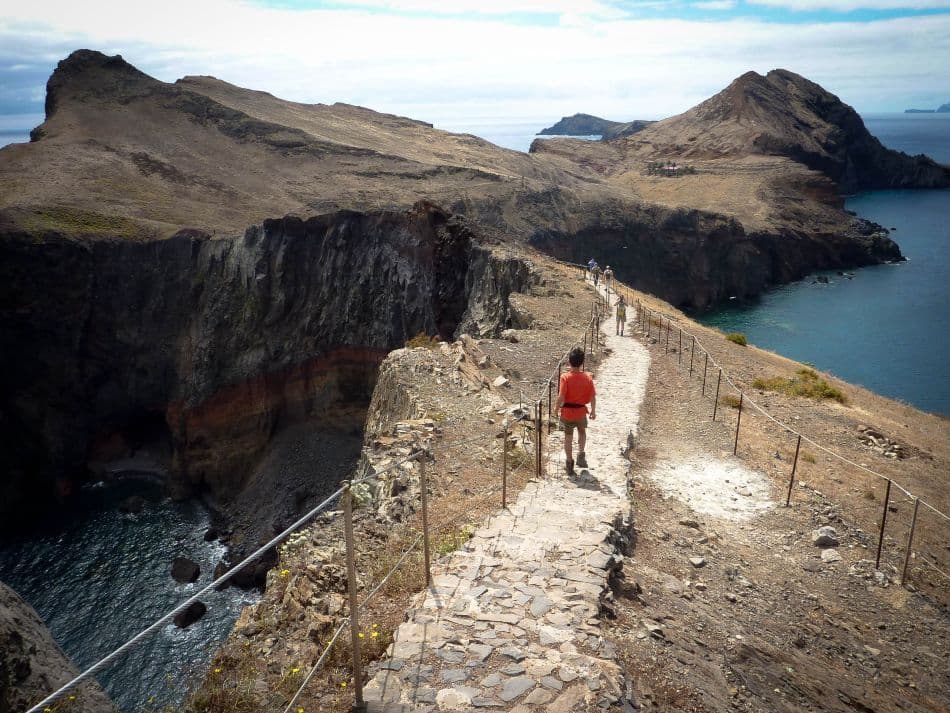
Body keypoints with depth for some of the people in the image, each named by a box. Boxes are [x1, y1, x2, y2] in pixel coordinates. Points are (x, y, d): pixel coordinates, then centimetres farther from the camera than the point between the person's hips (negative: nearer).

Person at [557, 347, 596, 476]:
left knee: (568, 438, 14)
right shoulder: (587, 377, -11)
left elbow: (561, 397, -23)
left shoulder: (565, 377, -18)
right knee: (582, 432, 30)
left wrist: (557, 409, -5)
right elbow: (593, 397, -7)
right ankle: (581, 455, 20)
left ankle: (570, 464, 21)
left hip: (567, 412, -1)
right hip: (581, 411, 2)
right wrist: (593, 411, 8)